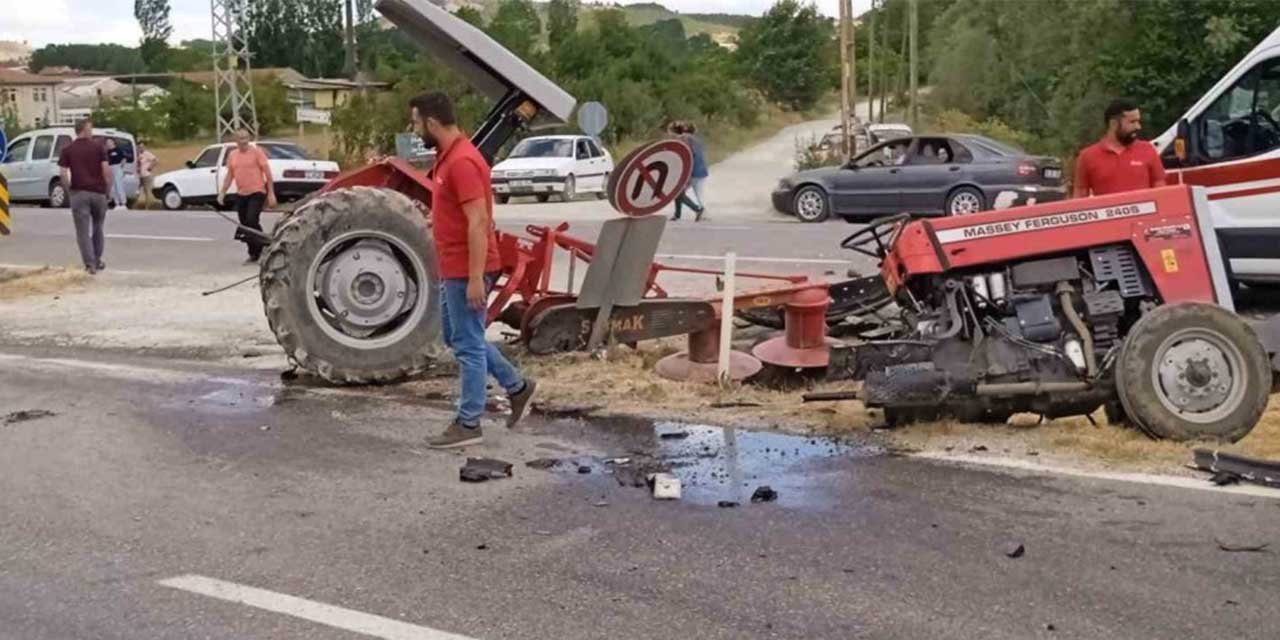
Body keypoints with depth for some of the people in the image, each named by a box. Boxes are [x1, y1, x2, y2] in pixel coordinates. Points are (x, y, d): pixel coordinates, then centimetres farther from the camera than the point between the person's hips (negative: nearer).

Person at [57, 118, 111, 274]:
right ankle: (97, 260, 24)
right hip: (98, 192, 1)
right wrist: (108, 187, 3)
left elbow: (63, 174, -5)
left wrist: (69, 187, 10)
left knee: (83, 231, 1)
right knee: (98, 227, 18)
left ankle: (90, 264, -5)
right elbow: (106, 170, -8)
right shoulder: (98, 147, 0)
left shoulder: (68, 150, 2)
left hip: (79, 193, -1)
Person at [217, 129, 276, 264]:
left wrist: (271, 193, -11)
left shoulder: (256, 152, -5)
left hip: (257, 193, -6)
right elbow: (229, 176, 16)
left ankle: (263, 249, -4)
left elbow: (267, 172, -6)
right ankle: (254, 255, 15)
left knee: (252, 221, -18)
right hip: (240, 194, 6)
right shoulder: (232, 155, 10)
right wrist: (222, 192, 8)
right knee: (244, 224, 6)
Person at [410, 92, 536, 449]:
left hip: (467, 271, -11)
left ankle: (468, 425, 9)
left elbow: (478, 222, -25)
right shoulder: (448, 156, 11)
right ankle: (517, 387, 28)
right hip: (454, 269, 11)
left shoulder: (462, 162, -21)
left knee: (467, 344, -1)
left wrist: (476, 278, -26)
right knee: (456, 337, 20)